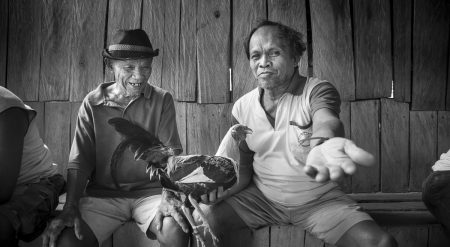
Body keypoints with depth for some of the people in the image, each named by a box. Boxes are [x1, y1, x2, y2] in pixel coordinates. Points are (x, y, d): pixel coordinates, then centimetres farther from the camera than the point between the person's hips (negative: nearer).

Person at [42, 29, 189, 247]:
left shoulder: (162, 100, 1)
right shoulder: (92, 104, 2)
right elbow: (79, 163, 0)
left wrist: (168, 197, -23)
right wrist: (70, 208, -14)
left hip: (150, 191, 0)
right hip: (103, 194, 1)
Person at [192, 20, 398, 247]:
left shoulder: (318, 91, -13)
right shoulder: (242, 108, -2)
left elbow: (326, 120, -38)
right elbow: (243, 170, 5)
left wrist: (323, 143, -62)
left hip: (319, 200, -2)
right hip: (261, 198, 3)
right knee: (195, 219, -16)